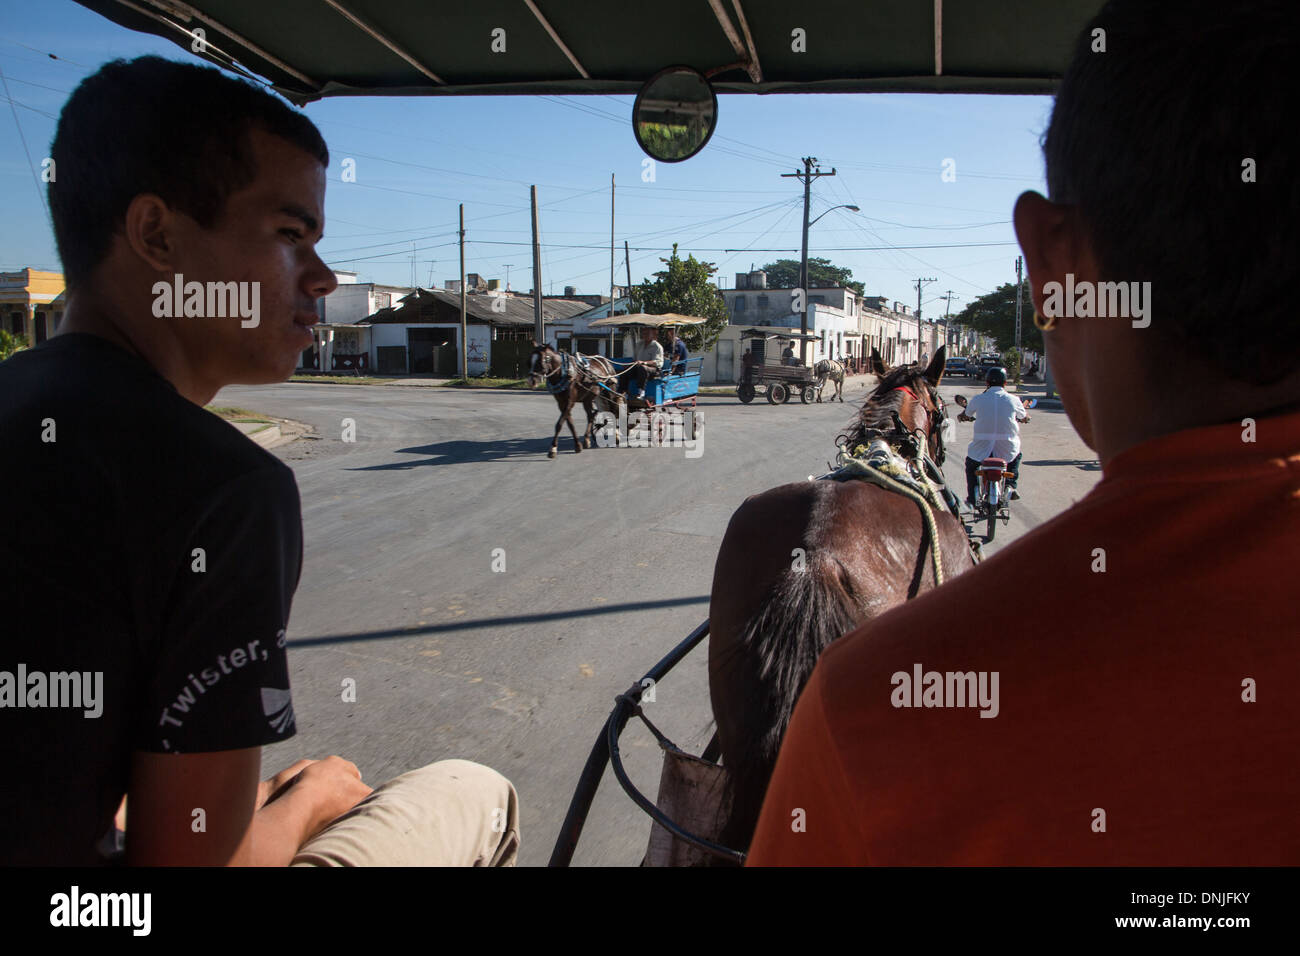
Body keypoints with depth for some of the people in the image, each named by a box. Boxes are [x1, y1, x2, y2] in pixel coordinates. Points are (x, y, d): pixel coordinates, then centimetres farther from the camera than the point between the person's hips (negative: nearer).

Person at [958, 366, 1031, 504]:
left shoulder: (977, 399, -1)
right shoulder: (1013, 400, 0)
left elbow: (965, 415, 17)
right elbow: (1025, 417, 19)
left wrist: (962, 417, 42)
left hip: (982, 449, -1)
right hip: (1007, 450, 1)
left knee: (970, 464, 30)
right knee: (1016, 456, 35)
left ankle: (972, 498, 20)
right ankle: (1010, 486, 17)